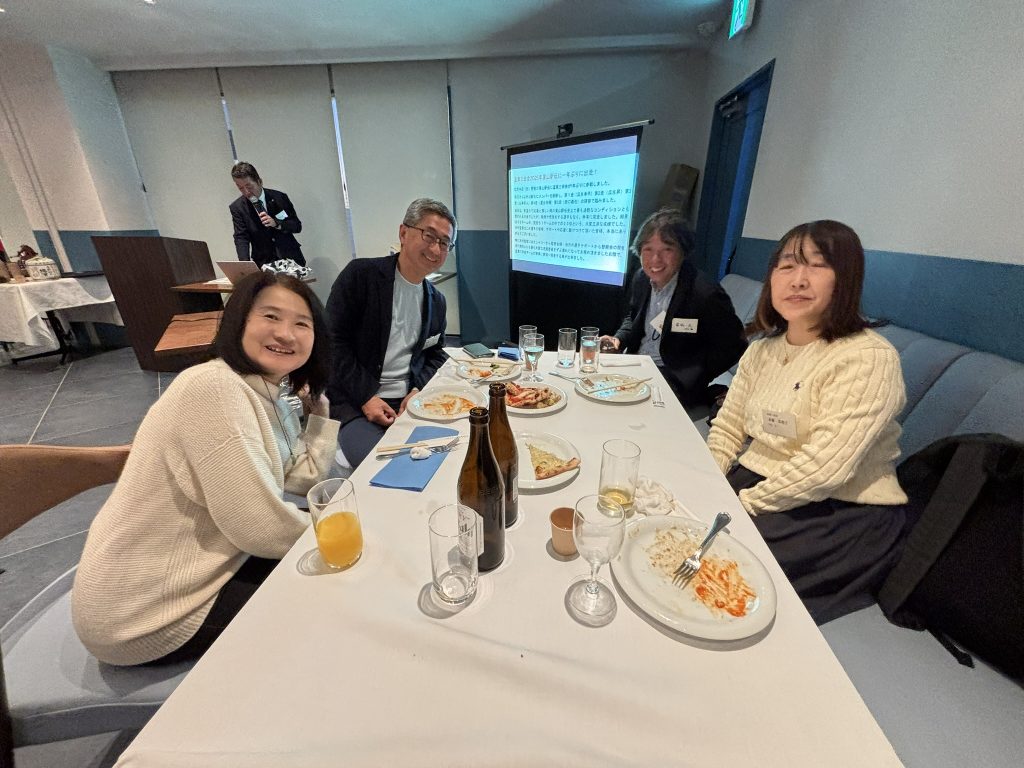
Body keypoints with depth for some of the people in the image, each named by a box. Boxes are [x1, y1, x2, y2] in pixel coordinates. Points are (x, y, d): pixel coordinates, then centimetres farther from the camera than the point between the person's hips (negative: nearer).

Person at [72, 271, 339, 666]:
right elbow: (261, 526, -30)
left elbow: (307, 476, 2)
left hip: (193, 569, 8)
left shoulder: (270, 392, 0)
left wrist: (319, 402, 3)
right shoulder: (214, 388, -29)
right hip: (145, 612, -8)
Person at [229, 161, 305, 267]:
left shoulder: (279, 197, -1)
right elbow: (241, 238, -5)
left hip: (290, 257, 0)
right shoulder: (237, 207, 1)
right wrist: (245, 264, -23)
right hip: (263, 263, 0)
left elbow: (297, 226, 1)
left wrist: (276, 223, -18)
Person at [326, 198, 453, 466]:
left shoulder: (436, 302, 12)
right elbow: (333, 342, -8)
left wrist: (419, 390, -4)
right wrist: (366, 397, -15)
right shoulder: (360, 274, -5)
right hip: (355, 403, -4)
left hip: (411, 401, 5)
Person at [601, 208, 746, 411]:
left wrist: (691, 381, -17)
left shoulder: (706, 295, -19)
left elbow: (732, 348, -10)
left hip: (675, 381, -6)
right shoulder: (641, 278, 2)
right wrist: (618, 339, -1)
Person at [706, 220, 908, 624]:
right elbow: (726, 429, 7)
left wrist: (743, 504, -17)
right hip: (757, 483, 6)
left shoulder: (868, 359, -16)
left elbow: (824, 468, -24)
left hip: (844, 515, -6)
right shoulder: (761, 351, 6)